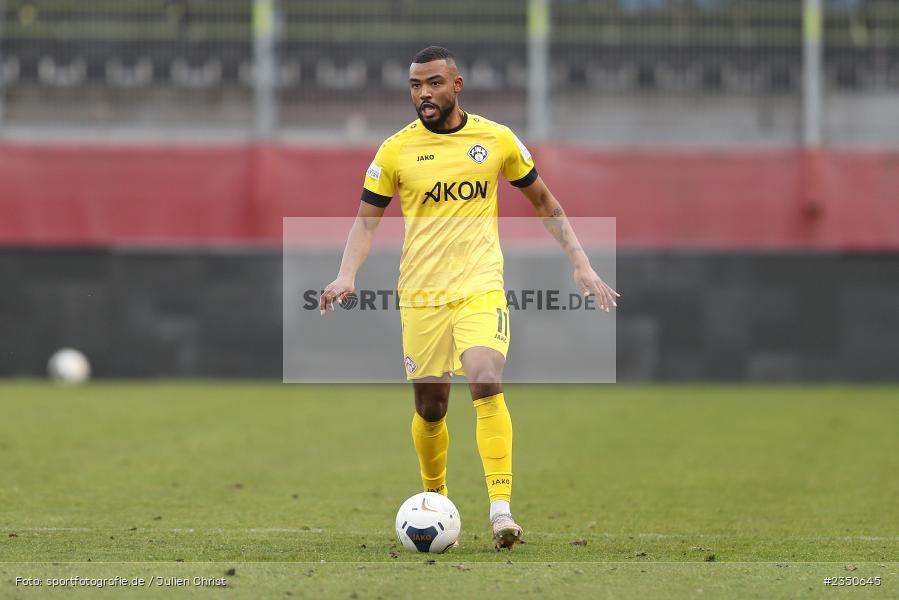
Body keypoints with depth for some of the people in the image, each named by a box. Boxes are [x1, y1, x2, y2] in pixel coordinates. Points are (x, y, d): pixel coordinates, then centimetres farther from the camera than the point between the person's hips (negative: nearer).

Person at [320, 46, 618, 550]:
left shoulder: (498, 139, 3)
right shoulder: (396, 150, 1)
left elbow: (543, 202, 14)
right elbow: (367, 219, 7)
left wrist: (582, 264, 9)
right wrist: (347, 275, -10)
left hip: (481, 287, -1)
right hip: (421, 295, 1)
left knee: (487, 382, -24)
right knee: (430, 407, 6)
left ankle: (501, 510, -25)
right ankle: (435, 499, 32)